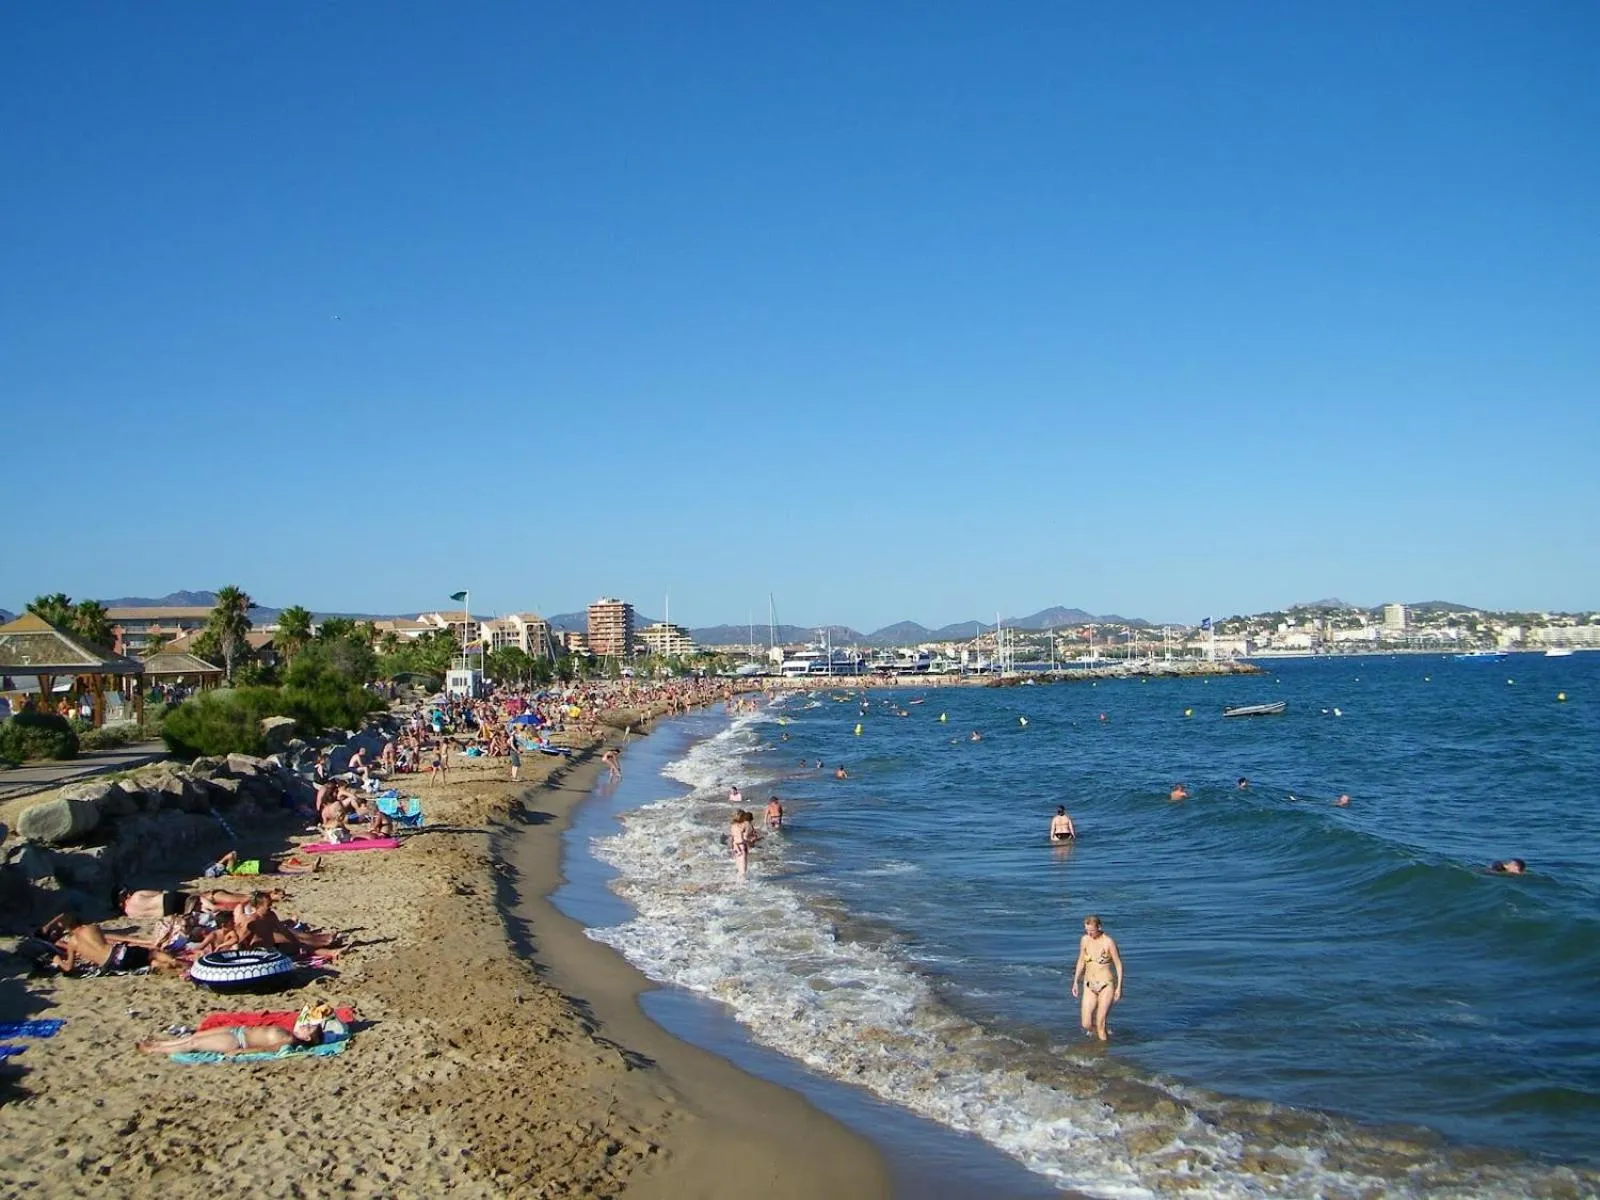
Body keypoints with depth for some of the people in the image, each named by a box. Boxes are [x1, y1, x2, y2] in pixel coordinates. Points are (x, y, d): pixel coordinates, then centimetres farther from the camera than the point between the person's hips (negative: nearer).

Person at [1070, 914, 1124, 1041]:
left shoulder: (1108, 942, -15)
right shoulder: (1084, 940, 0)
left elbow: (1118, 965, -8)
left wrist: (1119, 987, -9)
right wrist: (1075, 982, 11)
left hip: (1106, 985, -5)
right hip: (1089, 985, 5)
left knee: (1100, 1024, -4)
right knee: (1086, 1024, 0)